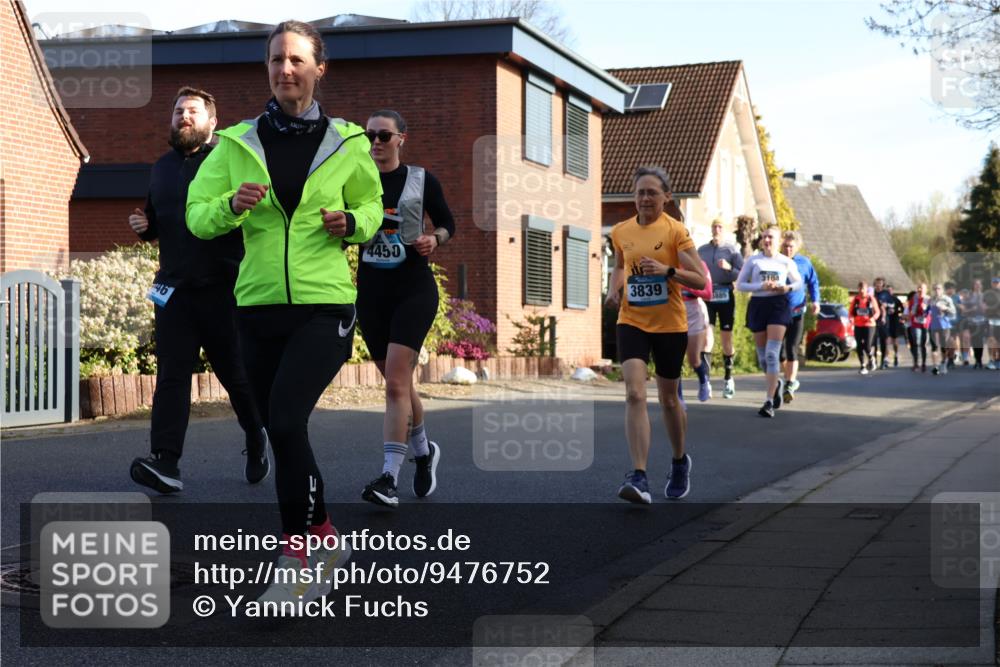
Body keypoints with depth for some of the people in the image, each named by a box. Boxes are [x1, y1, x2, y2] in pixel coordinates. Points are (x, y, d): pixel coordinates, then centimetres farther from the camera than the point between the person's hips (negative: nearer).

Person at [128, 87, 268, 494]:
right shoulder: (162, 168, 17)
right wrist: (144, 226, 8)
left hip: (222, 288, -4)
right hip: (173, 288, 4)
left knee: (237, 373, 6)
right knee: (171, 376, -6)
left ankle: (257, 441, 31)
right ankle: (165, 463, -14)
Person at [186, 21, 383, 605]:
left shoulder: (347, 143, 2)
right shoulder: (238, 144, 5)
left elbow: (371, 205, 16)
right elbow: (197, 215, 5)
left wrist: (352, 223, -7)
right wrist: (231, 205, -16)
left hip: (325, 305, -3)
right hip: (260, 305, 3)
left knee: (286, 418, -19)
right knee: (283, 431, 9)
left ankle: (298, 555, -7)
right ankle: (322, 539, 29)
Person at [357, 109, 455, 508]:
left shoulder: (421, 180, 2)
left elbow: (447, 223, 12)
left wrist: (435, 239, -9)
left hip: (414, 288, -3)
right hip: (371, 290, 4)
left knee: (396, 382, -15)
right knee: (398, 381, 12)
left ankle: (388, 478, -19)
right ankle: (423, 450, 36)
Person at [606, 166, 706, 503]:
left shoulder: (675, 230, -8)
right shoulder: (621, 231, 4)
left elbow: (700, 280, -11)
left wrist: (667, 270, -26)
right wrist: (614, 289, 5)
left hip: (669, 325, -2)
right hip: (631, 322, 2)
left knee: (668, 398, 12)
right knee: (634, 394, -17)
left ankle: (680, 462, 38)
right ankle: (639, 478, -21)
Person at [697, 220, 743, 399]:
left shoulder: (732, 250, 4)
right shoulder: (702, 250, 12)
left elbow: (742, 274, -2)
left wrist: (729, 268, -19)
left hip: (725, 296, -1)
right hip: (706, 297, 1)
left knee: (726, 338, 5)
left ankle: (728, 379, 18)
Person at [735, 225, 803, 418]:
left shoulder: (786, 262, 6)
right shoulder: (753, 260, 5)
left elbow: (798, 282, 18)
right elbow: (740, 284, 2)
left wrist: (788, 288, -5)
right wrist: (761, 286, -13)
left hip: (779, 305, -2)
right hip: (757, 305, 2)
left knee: (772, 354, -15)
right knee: (762, 355, 9)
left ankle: (769, 401, -16)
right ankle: (776, 383, 40)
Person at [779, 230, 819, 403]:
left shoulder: (804, 263, 1)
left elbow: (813, 282, 13)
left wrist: (815, 301, 0)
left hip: (796, 313, -1)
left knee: (792, 350, -8)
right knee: (778, 350, 6)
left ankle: (789, 385, -8)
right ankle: (792, 380, 27)